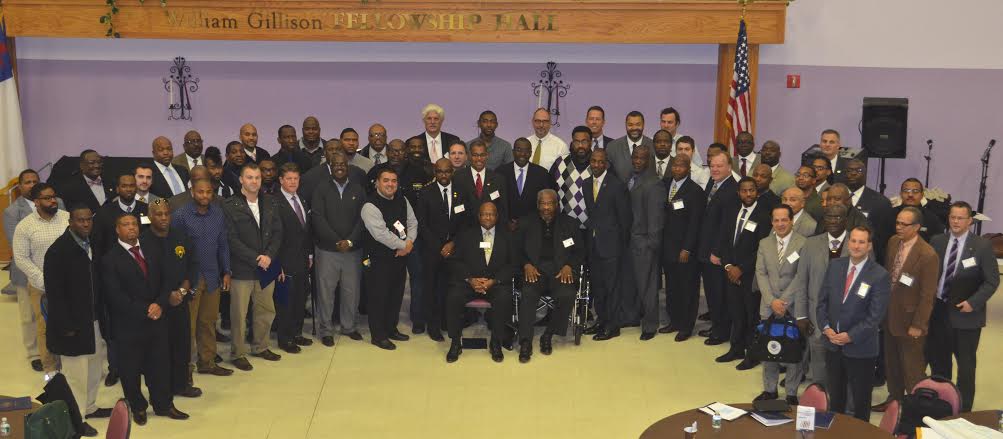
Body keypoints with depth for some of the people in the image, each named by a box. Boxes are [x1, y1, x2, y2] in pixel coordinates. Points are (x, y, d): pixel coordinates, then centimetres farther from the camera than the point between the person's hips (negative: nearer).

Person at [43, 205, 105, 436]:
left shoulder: (92, 244, 4)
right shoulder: (58, 250, -16)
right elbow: (54, 293, -16)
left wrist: (102, 316, 8)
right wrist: (66, 326, -17)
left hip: (94, 320, 7)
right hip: (73, 323, -7)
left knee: (95, 367, 19)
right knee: (76, 372, 2)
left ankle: (89, 407, 36)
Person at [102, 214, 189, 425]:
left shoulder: (150, 248, 5)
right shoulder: (110, 259, -11)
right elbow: (116, 296, -15)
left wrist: (159, 304, -11)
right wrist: (145, 310, -16)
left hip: (156, 320, 4)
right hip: (129, 324, -4)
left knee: (160, 364, 12)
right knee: (131, 369, 10)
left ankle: (163, 405, 29)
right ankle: (138, 407, 30)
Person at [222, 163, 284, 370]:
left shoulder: (269, 203, 9)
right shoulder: (230, 206, -8)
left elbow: (277, 232, 7)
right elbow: (231, 239, -12)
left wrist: (269, 256, -8)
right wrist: (256, 258, -15)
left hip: (266, 268, 5)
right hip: (241, 269, -5)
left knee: (266, 311, 14)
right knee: (239, 314, 3)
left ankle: (260, 347, 31)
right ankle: (238, 353, 16)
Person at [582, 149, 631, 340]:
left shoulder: (617, 186, -10)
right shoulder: (586, 184, 9)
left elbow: (625, 217, -7)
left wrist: (622, 243, -5)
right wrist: (589, 234, 6)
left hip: (611, 243, -6)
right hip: (592, 243, 6)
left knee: (612, 284, 0)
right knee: (596, 284, 13)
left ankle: (612, 325, 9)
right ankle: (601, 320, 25)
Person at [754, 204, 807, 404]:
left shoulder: (803, 244, -8)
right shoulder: (764, 244, 7)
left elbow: (801, 276, -12)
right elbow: (761, 274, 2)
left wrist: (784, 301, -15)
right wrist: (772, 301, -10)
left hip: (794, 307, -4)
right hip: (769, 306, 4)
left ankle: (791, 392, 17)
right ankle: (770, 389, 25)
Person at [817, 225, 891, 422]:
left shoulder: (880, 275, -13)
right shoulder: (835, 266, 2)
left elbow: (875, 316, -15)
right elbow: (822, 300, 5)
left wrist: (850, 336, -19)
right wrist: (826, 327, -9)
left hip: (860, 349, -4)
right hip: (832, 345, 4)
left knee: (861, 400, 14)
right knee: (835, 397, 18)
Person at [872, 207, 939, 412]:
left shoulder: (927, 255, -22)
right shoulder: (893, 242, 0)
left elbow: (927, 295, -17)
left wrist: (918, 325, -14)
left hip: (909, 320, -7)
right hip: (889, 315, 7)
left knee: (912, 367, 6)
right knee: (891, 363, 20)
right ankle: (894, 398, 37)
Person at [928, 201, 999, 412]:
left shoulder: (982, 246, -8)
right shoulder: (937, 241, 3)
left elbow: (992, 281, -6)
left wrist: (973, 302, -16)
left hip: (965, 314, -4)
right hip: (938, 310, 4)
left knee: (966, 364, 7)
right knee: (937, 361, 15)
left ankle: (963, 409, 20)